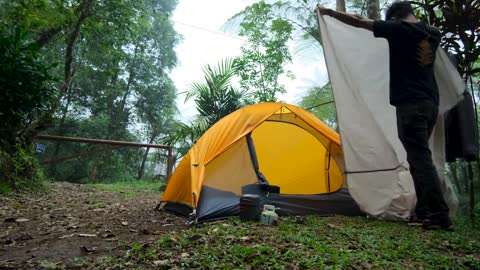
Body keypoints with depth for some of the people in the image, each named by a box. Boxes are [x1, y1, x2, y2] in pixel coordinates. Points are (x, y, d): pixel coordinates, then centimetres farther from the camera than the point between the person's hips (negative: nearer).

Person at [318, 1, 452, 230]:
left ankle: (439, 215, -8)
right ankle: (423, 211, 14)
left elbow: (358, 22, 1)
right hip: (431, 103, 8)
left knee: (420, 158, -8)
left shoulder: (399, 29, -3)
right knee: (419, 157, 11)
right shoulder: (433, 34, 17)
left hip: (410, 104, -8)